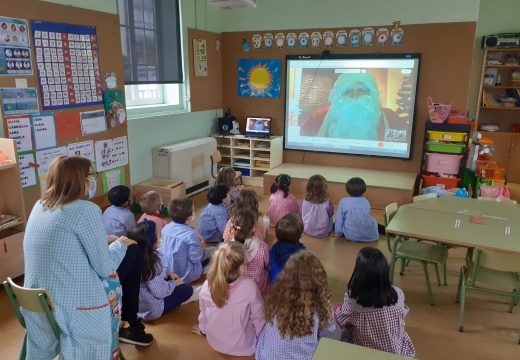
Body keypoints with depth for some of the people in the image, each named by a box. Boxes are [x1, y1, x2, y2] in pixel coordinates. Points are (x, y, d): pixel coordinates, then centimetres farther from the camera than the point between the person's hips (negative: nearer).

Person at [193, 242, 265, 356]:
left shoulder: (207, 286, -21)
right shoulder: (249, 286, -31)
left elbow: (204, 314, -2)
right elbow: (258, 316, -15)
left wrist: (203, 330, 20)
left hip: (214, 343, 4)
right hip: (244, 347, -3)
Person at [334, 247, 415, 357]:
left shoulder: (352, 298, -28)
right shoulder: (397, 294, -21)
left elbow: (342, 320, -9)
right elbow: (402, 315, 0)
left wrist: (337, 309, 13)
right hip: (395, 351, 2)